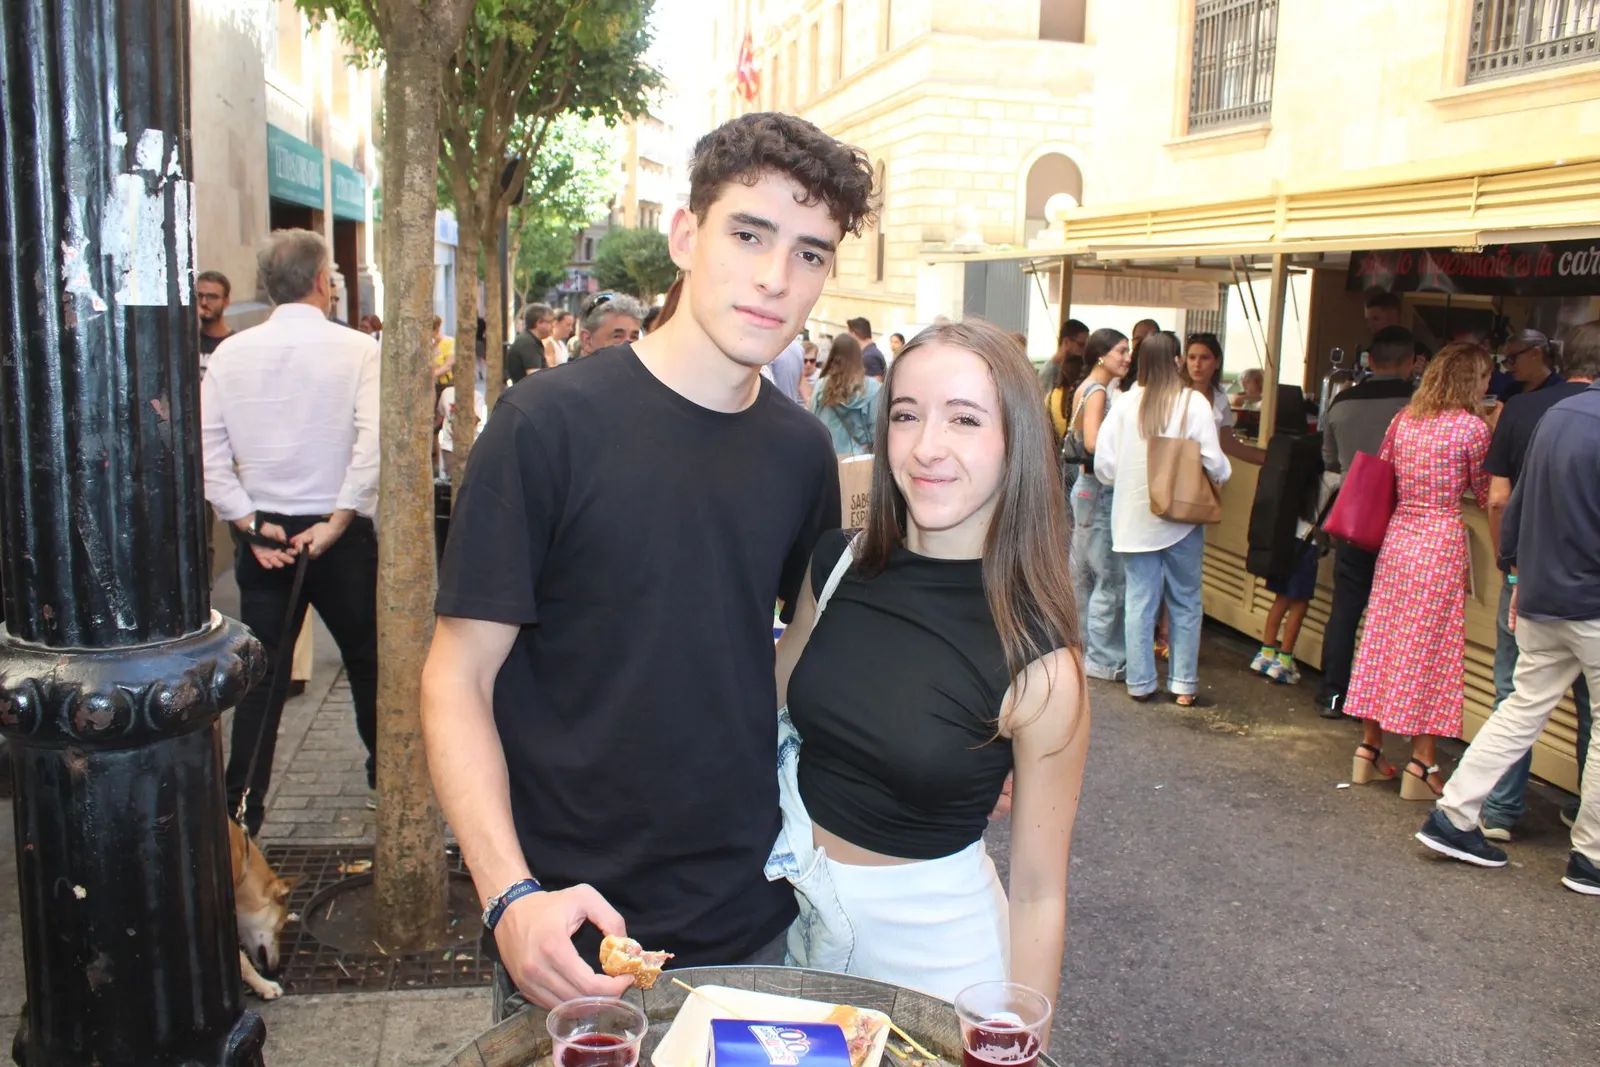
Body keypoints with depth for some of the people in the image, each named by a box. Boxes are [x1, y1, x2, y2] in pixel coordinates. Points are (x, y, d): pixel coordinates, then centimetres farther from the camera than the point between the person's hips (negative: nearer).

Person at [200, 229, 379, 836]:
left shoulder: (231, 354, 1)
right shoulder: (357, 350, -8)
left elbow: (207, 449, -4)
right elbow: (374, 445, -20)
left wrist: (250, 524, -4)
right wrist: (337, 523, -16)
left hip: (263, 534, 3)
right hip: (339, 530, -2)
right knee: (366, 656, 15)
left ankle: (241, 811, 14)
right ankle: (386, 767, 32)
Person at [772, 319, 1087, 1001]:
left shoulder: (1038, 663, -21)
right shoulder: (838, 566, -11)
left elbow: (1037, 893, -13)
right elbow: (772, 703, 8)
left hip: (929, 941, -4)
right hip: (798, 911, 4)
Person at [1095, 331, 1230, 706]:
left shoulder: (1126, 404, -4)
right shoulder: (1193, 403, -10)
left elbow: (1103, 464, -3)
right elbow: (1214, 464, -11)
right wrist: (1224, 472, 11)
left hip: (1134, 518, 2)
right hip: (1181, 517, -2)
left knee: (1140, 601, 9)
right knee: (1185, 603, 10)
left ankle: (1140, 682, 14)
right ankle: (1184, 685, 14)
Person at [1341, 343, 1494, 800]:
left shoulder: (1403, 420, 6)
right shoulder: (1472, 428, -9)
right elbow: (1485, 494, 1)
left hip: (1396, 536, 6)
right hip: (1442, 542, -5)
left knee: (1384, 642, 12)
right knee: (1431, 651, 1)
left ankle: (1368, 750, 19)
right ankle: (1420, 767, 6)